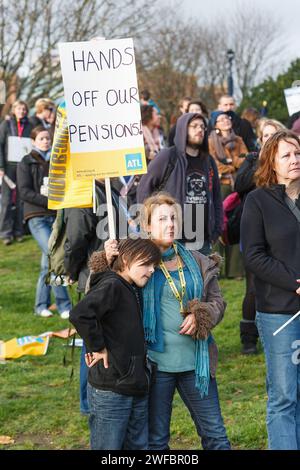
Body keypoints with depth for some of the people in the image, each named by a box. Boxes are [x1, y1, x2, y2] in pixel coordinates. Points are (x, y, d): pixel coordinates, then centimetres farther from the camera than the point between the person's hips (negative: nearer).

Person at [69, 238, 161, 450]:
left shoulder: (132, 291, 15)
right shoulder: (112, 286, -14)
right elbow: (79, 314, -30)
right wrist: (98, 348, -19)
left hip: (137, 389, 9)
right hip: (110, 391, -9)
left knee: (139, 445, 14)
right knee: (108, 448, -1)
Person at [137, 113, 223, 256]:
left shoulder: (208, 161, 15)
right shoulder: (168, 157, -2)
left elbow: (217, 199, 19)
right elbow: (144, 189, -3)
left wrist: (216, 230, 10)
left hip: (203, 240, 5)